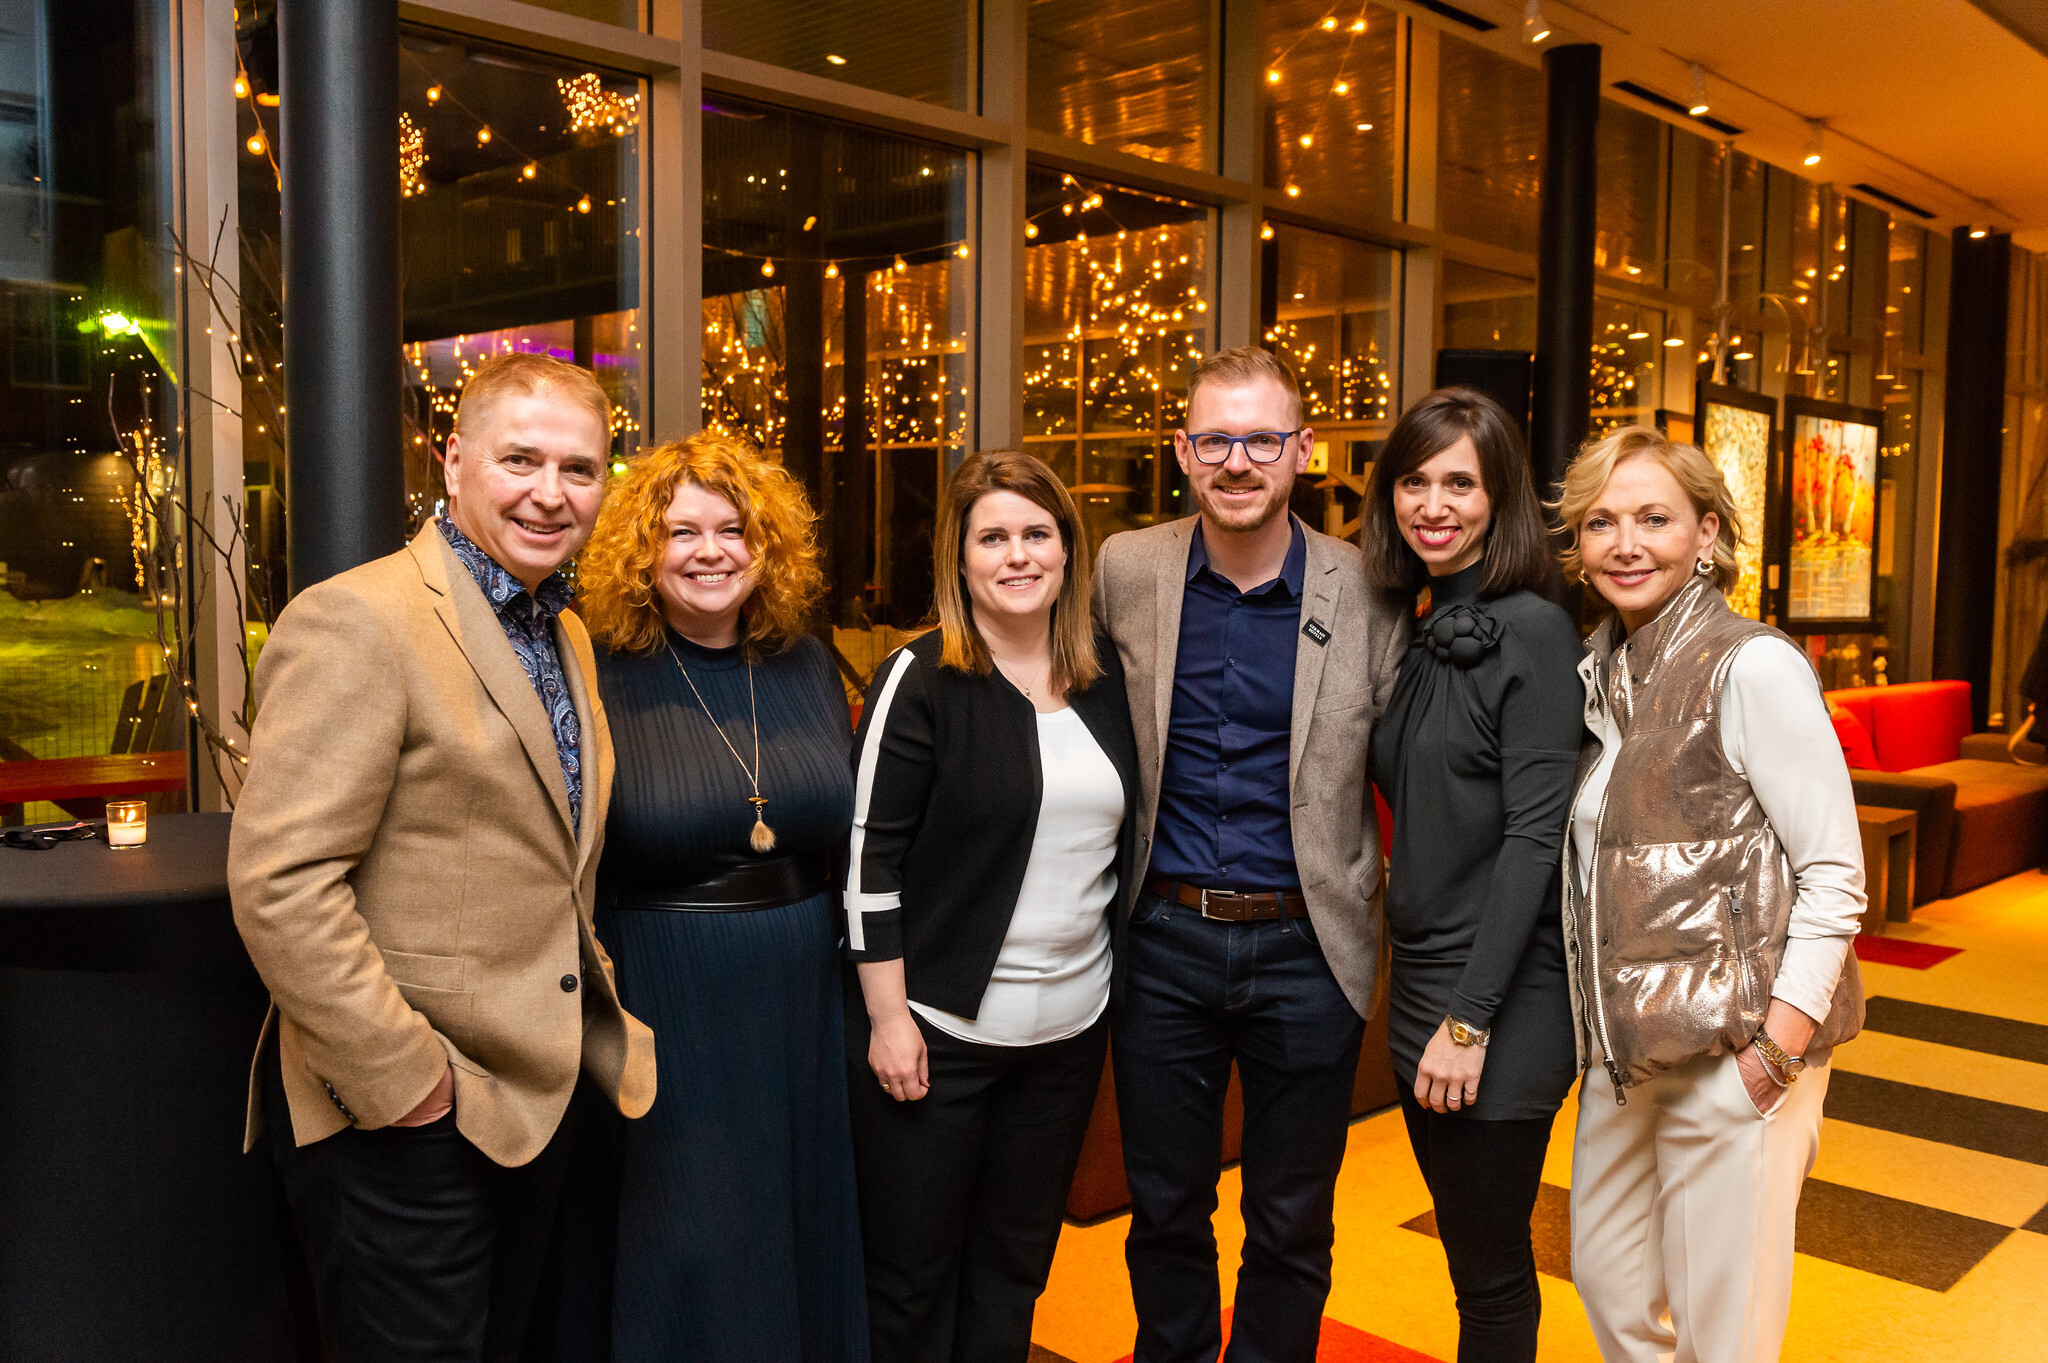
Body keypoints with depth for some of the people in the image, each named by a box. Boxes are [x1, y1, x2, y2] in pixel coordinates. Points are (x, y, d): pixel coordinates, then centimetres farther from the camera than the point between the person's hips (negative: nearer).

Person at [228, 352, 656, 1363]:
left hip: (539, 1095, 8)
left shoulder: (565, 635, 11)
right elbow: (279, 884, -23)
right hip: (399, 1121, -8)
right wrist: (408, 1080, -20)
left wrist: (600, 1027, 14)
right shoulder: (357, 622, -17)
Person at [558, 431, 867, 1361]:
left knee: (796, 1238, 17)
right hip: (656, 1005, -4)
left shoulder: (805, 666, 5)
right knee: (676, 1261, 7)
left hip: (798, 1000, 5)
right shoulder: (599, 678, -9)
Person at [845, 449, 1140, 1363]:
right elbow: (870, 855, -11)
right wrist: (889, 1016, -14)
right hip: (937, 1028, -5)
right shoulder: (921, 681, -11)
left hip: (1069, 1026, 5)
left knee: (1015, 1262, 19)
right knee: (913, 1271, 10)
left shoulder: (1103, 673, 5)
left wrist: (1123, 979, 12)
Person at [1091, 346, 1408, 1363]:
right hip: (1165, 938, 1)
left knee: (1291, 1229, 15)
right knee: (1164, 1213, 17)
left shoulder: (1364, 592, -6)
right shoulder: (1124, 571, -2)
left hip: (1307, 947, -1)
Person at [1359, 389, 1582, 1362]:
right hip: (1419, 981, 7)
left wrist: (1471, 1018, -18)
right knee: (1467, 1250, 19)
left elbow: (1535, 834, -17)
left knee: (1490, 1273, 6)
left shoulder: (1532, 631, -13)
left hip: (1505, 996, -7)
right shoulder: (1420, 632, 10)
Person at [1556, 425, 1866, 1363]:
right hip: (1627, 1050, 7)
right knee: (1605, 1276, 18)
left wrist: (1776, 1054, -17)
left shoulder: (1751, 665, -13)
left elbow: (1835, 873, -14)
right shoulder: (1602, 669, 8)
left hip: (1734, 1047, -7)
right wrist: (1603, 1028, 10)